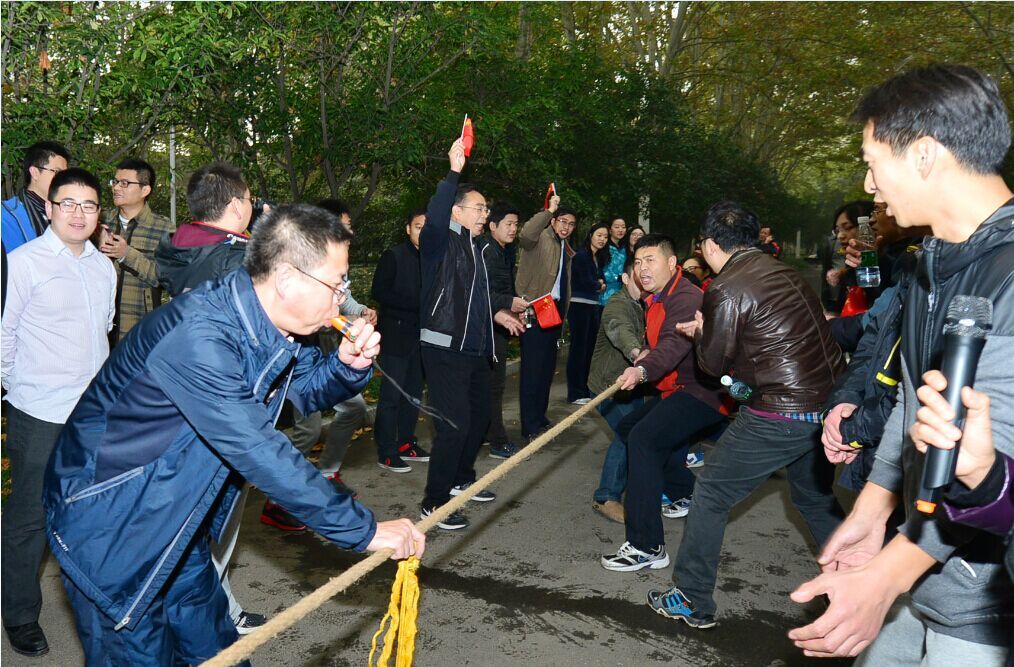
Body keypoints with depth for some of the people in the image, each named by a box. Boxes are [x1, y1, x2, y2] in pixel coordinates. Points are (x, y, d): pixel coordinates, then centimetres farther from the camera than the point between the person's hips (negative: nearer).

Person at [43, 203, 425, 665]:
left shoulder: (260, 321, -7)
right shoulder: (198, 337, -34)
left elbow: (306, 389, 8)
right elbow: (260, 454, -36)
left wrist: (347, 365, -16)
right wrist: (364, 530, -30)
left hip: (173, 519, 8)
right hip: (104, 517, -8)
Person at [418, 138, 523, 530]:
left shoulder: (479, 248, 16)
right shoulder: (440, 241, -9)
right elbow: (434, 217, -33)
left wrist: (497, 314, 18)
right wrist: (454, 172, -37)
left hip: (476, 349, 9)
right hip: (444, 349, -9)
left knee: (479, 417, 18)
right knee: (454, 425, -11)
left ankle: (461, 480, 39)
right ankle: (433, 504, 2)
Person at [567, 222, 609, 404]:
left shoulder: (600, 258, 17)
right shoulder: (581, 256, -8)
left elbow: (601, 280, 14)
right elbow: (587, 282, -14)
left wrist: (598, 283, -8)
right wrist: (600, 285, 3)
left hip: (594, 306, 8)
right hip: (579, 305, -8)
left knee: (590, 348, 10)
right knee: (579, 348, -6)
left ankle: (586, 390, 18)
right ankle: (575, 394, -2)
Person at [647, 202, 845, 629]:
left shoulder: (726, 290, -12)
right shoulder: (784, 273, 12)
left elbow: (714, 363, -4)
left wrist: (700, 333, 17)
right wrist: (709, 332, 21)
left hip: (782, 412, -8)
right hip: (831, 403, 8)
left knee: (711, 494, 7)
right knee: (816, 498, 29)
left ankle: (692, 602, 16)